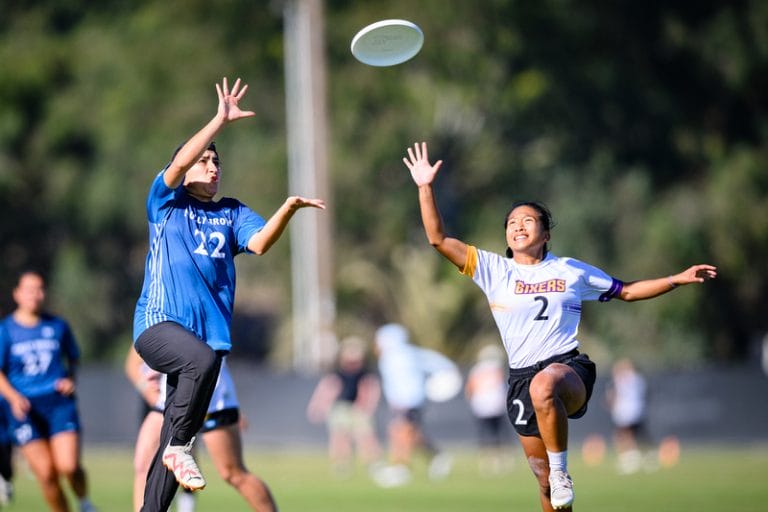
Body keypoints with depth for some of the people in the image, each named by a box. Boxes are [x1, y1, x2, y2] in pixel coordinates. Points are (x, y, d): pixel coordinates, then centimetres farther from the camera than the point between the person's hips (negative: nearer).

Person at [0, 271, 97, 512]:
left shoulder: (57, 326, 9)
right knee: (46, 474, -6)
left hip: (59, 401, 1)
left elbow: (73, 358, 22)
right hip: (25, 407, 0)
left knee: (69, 467, -15)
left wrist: (71, 380, 2)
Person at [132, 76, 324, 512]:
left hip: (209, 329, 4)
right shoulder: (167, 203, 8)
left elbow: (260, 242, -3)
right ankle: (181, 447, -22)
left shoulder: (232, 213, 15)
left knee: (175, 443, 3)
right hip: (158, 324, -4)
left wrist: (288, 209, -20)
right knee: (201, 358, -37)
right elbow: (179, 163, -11)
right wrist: (222, 119, -14)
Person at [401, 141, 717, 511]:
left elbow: (626, 291, 20)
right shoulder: (494, 270, 8)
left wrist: (677, 280, 12)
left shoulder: (571, 271, 10)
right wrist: (425, 188, -5)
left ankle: (561, 469, -26)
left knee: (543, 387, -41)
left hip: (569, 366, -3)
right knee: (545, 482, 4)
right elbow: (438, 239, 4)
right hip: (522, 377, 3)